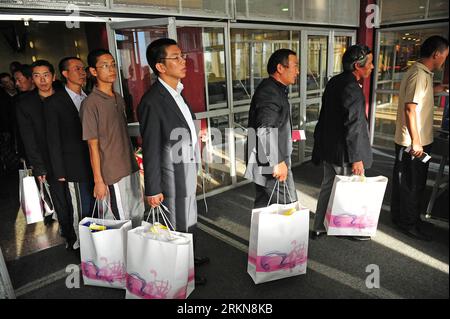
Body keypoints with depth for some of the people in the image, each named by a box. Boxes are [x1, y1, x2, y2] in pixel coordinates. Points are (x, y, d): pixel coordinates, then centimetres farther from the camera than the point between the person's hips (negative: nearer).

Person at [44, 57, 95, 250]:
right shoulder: (54, 102, -5)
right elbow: (53, 140, -5)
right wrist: (60, 173, -6)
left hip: (95, 163, 5)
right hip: (75, 168, -4)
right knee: (80, 213, 2)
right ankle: (78, 246, 21)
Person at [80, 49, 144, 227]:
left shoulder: (119, 99, 8)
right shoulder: (90, 103, -13)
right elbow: (93, 145, -12)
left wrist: (133, 165, 12)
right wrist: (98, 181, -11)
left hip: (131, 168, 7)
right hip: (113, 174, -7)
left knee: (138, 214, 16)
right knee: (122, 220, 4)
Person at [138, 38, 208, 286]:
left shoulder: (176, 93, 5)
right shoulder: (152, 102, -22)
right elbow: (150, 150, -20)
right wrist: (153, 190, -15)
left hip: (188, 172, 8)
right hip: (172, 177, -8)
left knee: (189, 220, 24)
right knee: (178, 226, 11)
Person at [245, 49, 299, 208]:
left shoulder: (275, 89, 15)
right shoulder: (270, 92, -18)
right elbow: (265, 131, -28)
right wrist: (277, 162, -23)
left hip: (265, 165, 10)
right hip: (272, 165, -10)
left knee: (263, 206, 18)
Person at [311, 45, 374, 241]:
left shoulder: (334, 82, 7)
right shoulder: (352, 88, -21)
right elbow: (353, 127, -23)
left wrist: (322, 142, 21)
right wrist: (356, 158, -19)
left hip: (329, 148, 9)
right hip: (343, 152, -9)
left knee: (328, 187, 18)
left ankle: (319, 227, 30)